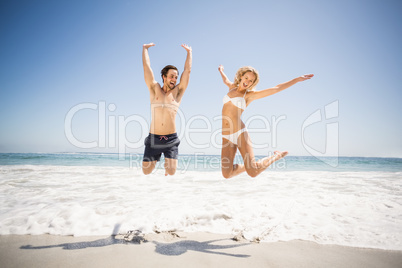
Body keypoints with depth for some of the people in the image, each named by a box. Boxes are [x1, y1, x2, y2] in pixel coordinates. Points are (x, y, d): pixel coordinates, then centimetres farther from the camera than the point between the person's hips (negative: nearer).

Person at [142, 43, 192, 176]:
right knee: (146, 171, 2)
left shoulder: (177, 92, 8)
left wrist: (189, 52, 18)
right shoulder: (155, 90, 8)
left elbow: (187, 70, 10)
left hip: (171, 139, 0)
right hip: (153, 138, 0)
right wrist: (145, 48, 18)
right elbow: (146, 67, 9)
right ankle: (156, 157, 37)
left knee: (171, 172, -7)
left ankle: (167, 164, 31)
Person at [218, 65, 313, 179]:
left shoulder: (250, 94, 5)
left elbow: (276, 88, 5)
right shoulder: (232, 87, 17)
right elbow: (225, 80, 41)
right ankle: (249, 165, 24)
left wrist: (298, 79, 3)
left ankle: (276, 156, 13)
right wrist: (221, 71, 60)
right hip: (227, 137, 4)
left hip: (240, 133, -4)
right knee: (226, 174, -6)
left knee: (253, 172, -15)